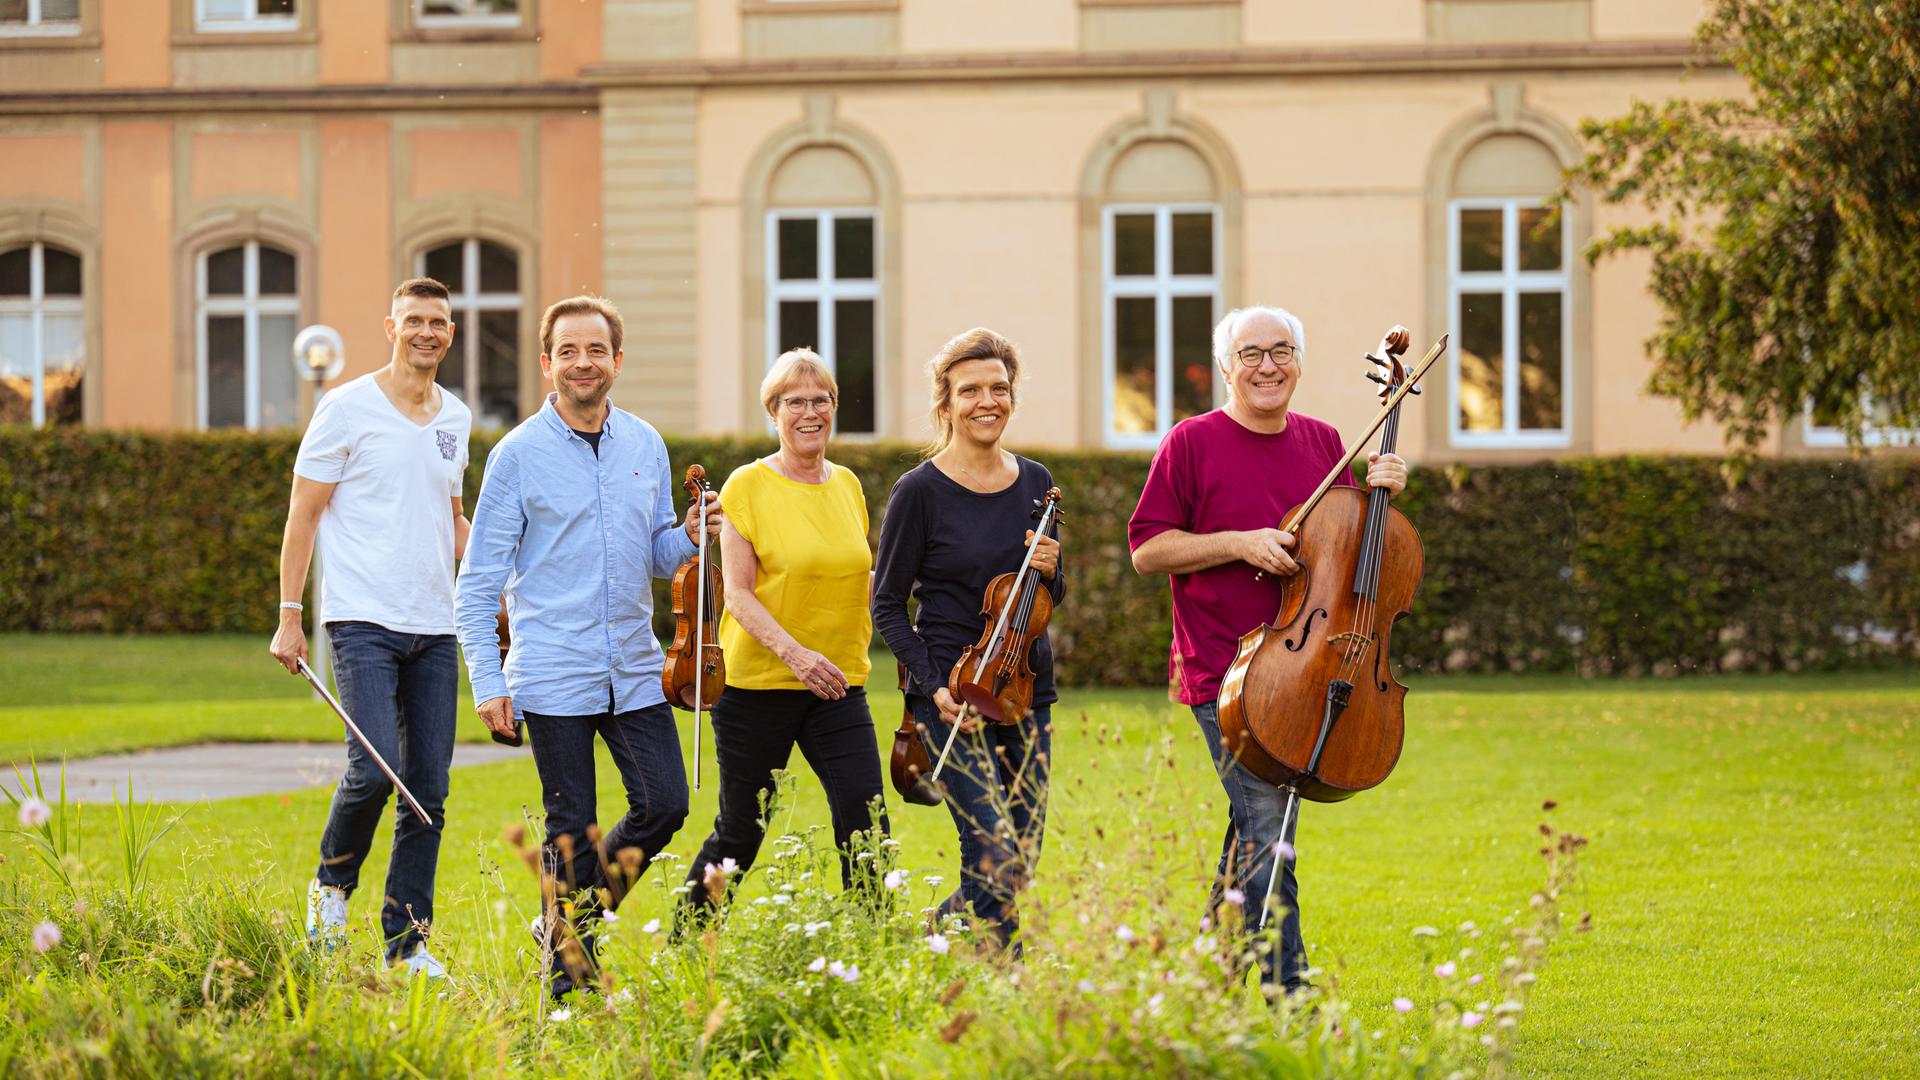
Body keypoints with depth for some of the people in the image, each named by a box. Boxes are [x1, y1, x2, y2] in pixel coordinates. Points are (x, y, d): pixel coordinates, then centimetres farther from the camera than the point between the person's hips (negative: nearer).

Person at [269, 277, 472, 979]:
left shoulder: (456, 419, 14)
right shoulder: (348, 409, -3)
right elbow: (303, 516, -1)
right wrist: (289, 617, -6)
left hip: (434, 629, 6)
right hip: (363, 622, -6)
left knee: (429, 790, 3)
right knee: (374, 769, -19)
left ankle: (407, 943, 11)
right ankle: (333, 883, 8)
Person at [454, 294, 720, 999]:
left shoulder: (645, 446, 9)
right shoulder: (519, 454, -4)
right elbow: (479, 582, -3)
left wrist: (690, 535, -5)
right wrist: (488, 683, -10)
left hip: (635, 670, 4)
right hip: (555, 677, -4)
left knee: (664, 804, -1)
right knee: (572, 829, 0)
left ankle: (570, 921, 19)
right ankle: (569, 972, 13)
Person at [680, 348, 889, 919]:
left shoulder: (847, 485, 9)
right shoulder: (749, 486, -6)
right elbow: (738, 593, -12)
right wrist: (793, 652, -25)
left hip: (838, 685, 4)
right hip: (758, 682, -4)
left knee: (867, 827, -11)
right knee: (739, 833, 7)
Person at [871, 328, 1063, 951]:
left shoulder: (1034, 482, 8)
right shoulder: (920, 491, -7)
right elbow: (888, 605, -3)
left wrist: (1050, 572, -6)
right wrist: (934, 686, -14)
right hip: (954, 694, -6)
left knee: (1021, 862, 5)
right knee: (997, 859, -17)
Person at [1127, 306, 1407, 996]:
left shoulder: (1323, 443, 12)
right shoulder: (1194, 443, -3)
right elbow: (1147, 550, -4)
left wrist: (1379, 494, 0)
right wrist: (1238, 543, -16)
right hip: (1222, 676, -6)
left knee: (1255, 828, 13)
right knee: (1267, 835, -14)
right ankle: (1289, 997, -14)